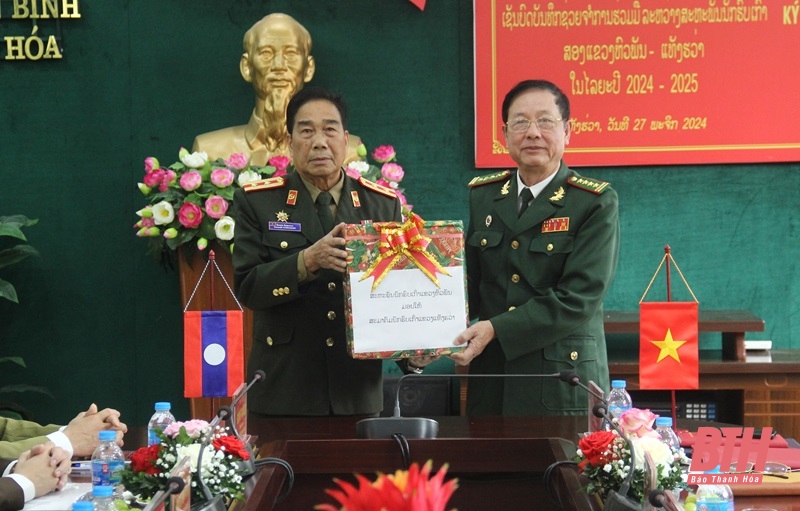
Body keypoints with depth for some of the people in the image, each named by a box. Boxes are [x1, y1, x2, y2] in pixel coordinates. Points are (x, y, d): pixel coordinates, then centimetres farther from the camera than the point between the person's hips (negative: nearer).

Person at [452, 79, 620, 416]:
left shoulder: (596, 203, -6)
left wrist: (497, 330, -21)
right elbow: (471, 283, 13)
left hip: (562, 385, -4)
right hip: (491, 384, 4)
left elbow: (578, 297, -15)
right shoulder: (482, 195, 10)